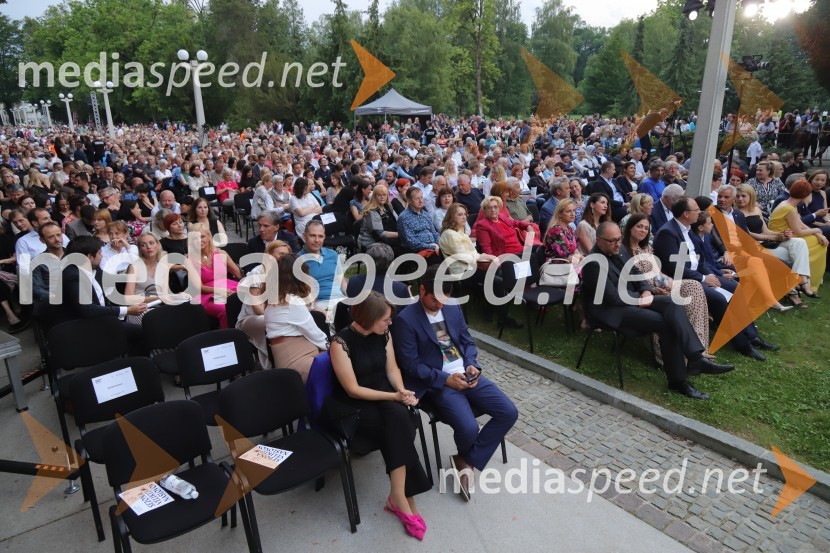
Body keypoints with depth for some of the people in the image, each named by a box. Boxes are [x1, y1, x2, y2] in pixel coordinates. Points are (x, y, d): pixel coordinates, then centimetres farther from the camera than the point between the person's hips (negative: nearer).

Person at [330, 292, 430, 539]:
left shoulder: (383, 334, -2)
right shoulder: (341, 342, -20)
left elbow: (391, 368, 5)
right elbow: (353, 390, -18)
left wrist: (402, 391, -15)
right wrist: (394, 396, -20)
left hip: (385, 397, 5)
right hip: (354, 407, -4)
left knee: (398, 417, -28)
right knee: (400, 427, -27)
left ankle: (398, 498, -17)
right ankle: (405, 498, -12)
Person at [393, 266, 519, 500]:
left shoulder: (453, 307, 7)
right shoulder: (405, 320, -12)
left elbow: (467, 341, 14)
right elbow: (411, 365, -13)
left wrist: (471, 365, -6)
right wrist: (445, 379, -18)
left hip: (466, 375, 7)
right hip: (438, 383, -6)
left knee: (509, 413, -9)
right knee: (469, 428, -26)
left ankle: (465, 461, 4)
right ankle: (466, 459, 14)